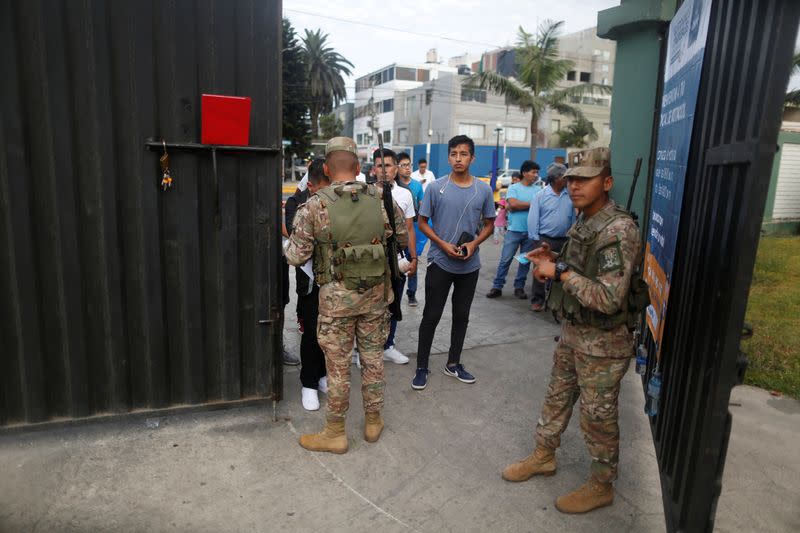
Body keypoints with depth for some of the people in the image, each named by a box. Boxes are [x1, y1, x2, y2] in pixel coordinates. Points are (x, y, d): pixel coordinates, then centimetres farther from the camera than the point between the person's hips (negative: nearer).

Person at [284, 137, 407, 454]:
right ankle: (373, 421, 33)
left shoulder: (315, 206, -11)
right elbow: (404, 239, 7)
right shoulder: (380, 199, -2)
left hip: (337, 296, -3)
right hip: (375, 294, 3)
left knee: (338, 365, 9)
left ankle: (335, 433, 24)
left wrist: (290, 243, 14)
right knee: (373, 358, 17)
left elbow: (295, 257, -9)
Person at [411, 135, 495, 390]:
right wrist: (443, 245, -14)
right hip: (440, 262, -3)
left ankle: (453, 364, 31)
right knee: (431, 316, 3)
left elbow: (488, 224, 9)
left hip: (470, 265, 3)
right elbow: (423, 222, -1)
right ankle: (422, 367, 17)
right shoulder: (435, 188, -6)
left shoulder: (484, 190, 0)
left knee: (461, 316, 14)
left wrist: (474, 243, -10)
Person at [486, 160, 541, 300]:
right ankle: (497, 287, 7)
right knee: (505, 259, 0)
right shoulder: (513, 188, 0)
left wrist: (519, 206, -12)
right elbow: (512, 204, -14)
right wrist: (532, 204, -7)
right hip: (514, 230, -3)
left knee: (525, 261, 9)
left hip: (531, 231, 3)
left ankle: (519, 287, 19)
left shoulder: (538, 190, 8)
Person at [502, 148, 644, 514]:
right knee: (557, 397, 22)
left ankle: (602, 486, 30)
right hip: (572, 331, 9)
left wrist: (561, 272, -24)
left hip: (603, 342, -8)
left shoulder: (618, 230, -25)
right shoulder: (583, 223, 4)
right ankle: (543, 455, 42)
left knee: (597, 417, 8)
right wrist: (553, 261, -1)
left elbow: (609, 299, -30)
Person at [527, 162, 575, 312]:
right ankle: (538, 299, 10)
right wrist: (535, 239, -10)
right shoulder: (541, 196, -7)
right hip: (544, 239, -3)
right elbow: (533, 219, -7)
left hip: (564, 240, 3)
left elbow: (573, 217, 8)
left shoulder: (570, 195, 2)